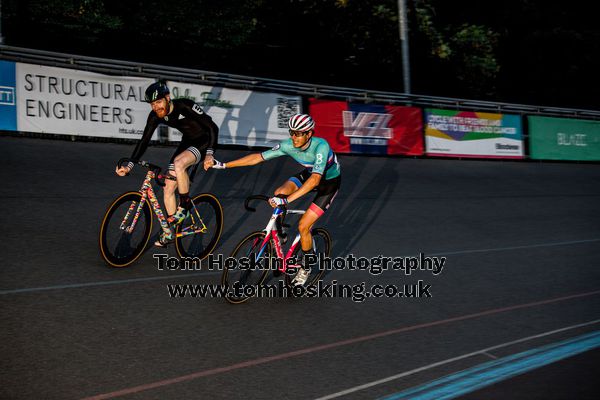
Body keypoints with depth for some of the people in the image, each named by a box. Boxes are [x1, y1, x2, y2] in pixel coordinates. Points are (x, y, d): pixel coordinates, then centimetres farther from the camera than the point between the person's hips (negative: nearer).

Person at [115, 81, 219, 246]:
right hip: (187, 142, 7)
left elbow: (213, 127, -27)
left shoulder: (185, 106, -28)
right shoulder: (155, 116, -10)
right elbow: (144, 141, -4)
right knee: (168, 188, 0)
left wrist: (210, 154, -37)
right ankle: (170, 230, 16)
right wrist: (129, 166, -12)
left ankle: (185, 205, -14)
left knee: (178, 163, -36)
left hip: (203, 141, -7)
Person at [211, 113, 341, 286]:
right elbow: (258, 157, -16)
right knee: (279, 193, -23)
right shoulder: (288, 145, -21)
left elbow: (315, 179, -48)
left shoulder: (321, 146, -37)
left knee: (303, 226, -12)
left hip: (330, 181, -5)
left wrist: (287, 200, -56)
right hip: (309, 173, 5)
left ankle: (306, 267, 12)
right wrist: (224, 165, -21)